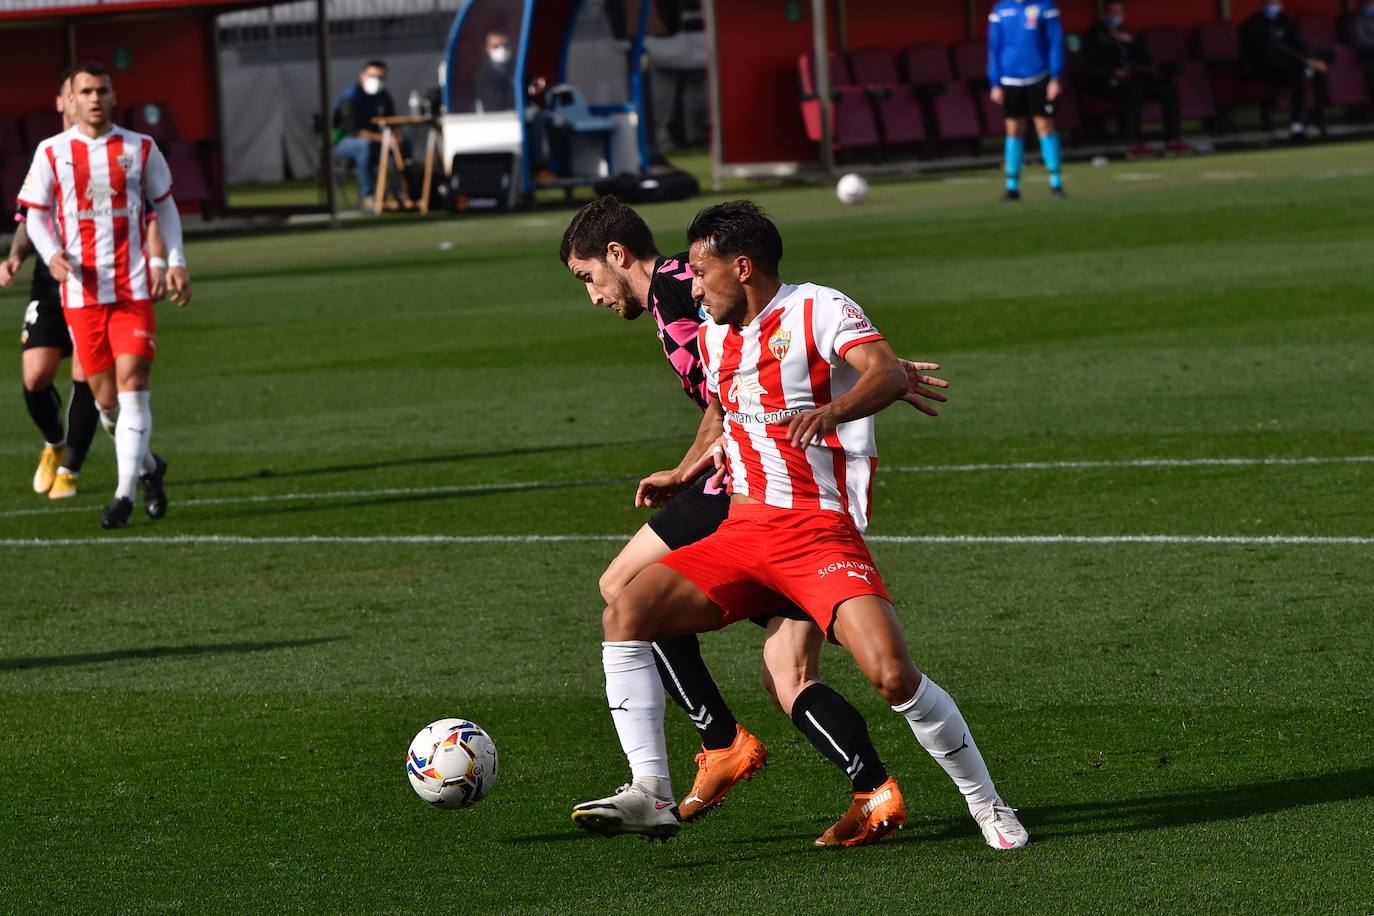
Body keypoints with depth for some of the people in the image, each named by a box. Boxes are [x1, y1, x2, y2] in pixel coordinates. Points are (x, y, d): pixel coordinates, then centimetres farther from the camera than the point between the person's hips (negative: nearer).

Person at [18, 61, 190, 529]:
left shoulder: (140, 149, 5)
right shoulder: (52, 153, 4)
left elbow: (165, 204, 16)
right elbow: (36, 216, 7)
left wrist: (176, 261, 6)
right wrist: (52, 255, -12)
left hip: (132, 288, -1)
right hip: (80, 292, 1)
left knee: (132, 384, -13)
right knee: (106, 397, 3)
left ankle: (124, 494, -14)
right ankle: (149, 467, 29)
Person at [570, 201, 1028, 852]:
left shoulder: (820, 310, -7)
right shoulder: (715, 337, 16)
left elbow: (889, 375, -25)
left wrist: (832, 411, -42)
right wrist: (682, 475, 35)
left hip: (822, 530, -7)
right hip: (742, 531, 7)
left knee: (892, 674, -24)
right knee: (625, 614, -13)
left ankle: (987, 805, -4)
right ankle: (651, 794, -13)